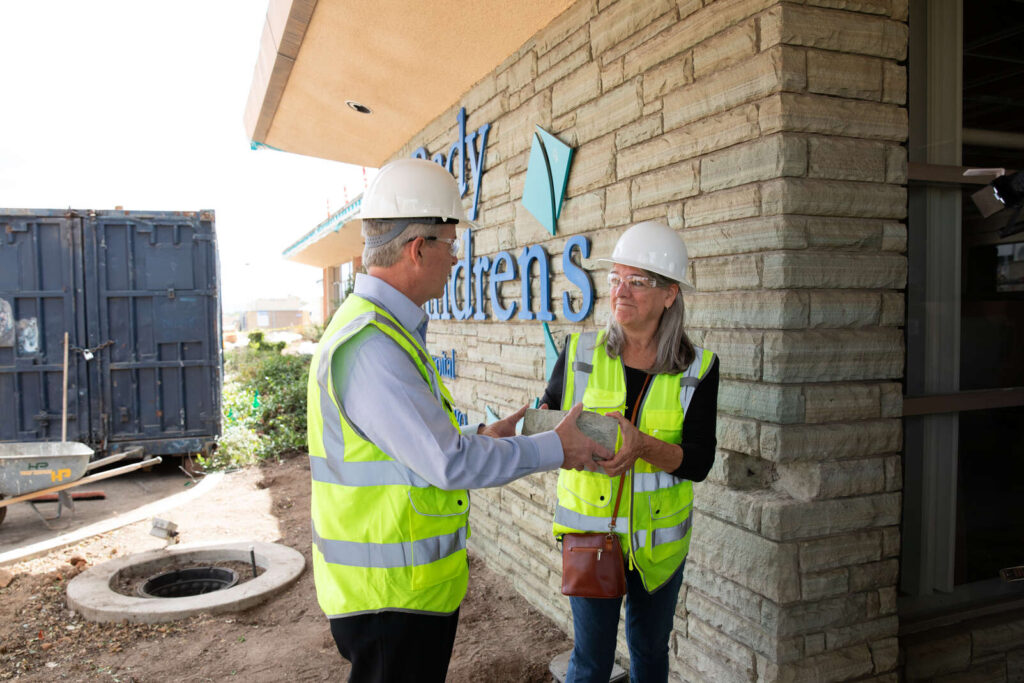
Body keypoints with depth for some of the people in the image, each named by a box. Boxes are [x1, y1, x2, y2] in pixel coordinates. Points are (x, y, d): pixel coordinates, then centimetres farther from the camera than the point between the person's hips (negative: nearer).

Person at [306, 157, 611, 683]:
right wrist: (555, 449, -14)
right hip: (390, 598, -10)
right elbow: (449, 464, -25)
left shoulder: (381, 329, 10)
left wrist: (482, 439, 12)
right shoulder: (370, 345, -25)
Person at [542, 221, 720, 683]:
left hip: (659, 536, 1)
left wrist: (641, 444, -30)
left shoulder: (698, 369, -7)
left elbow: (699, 462, -12)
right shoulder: (580, 353, -6)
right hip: (590, 527, -1)